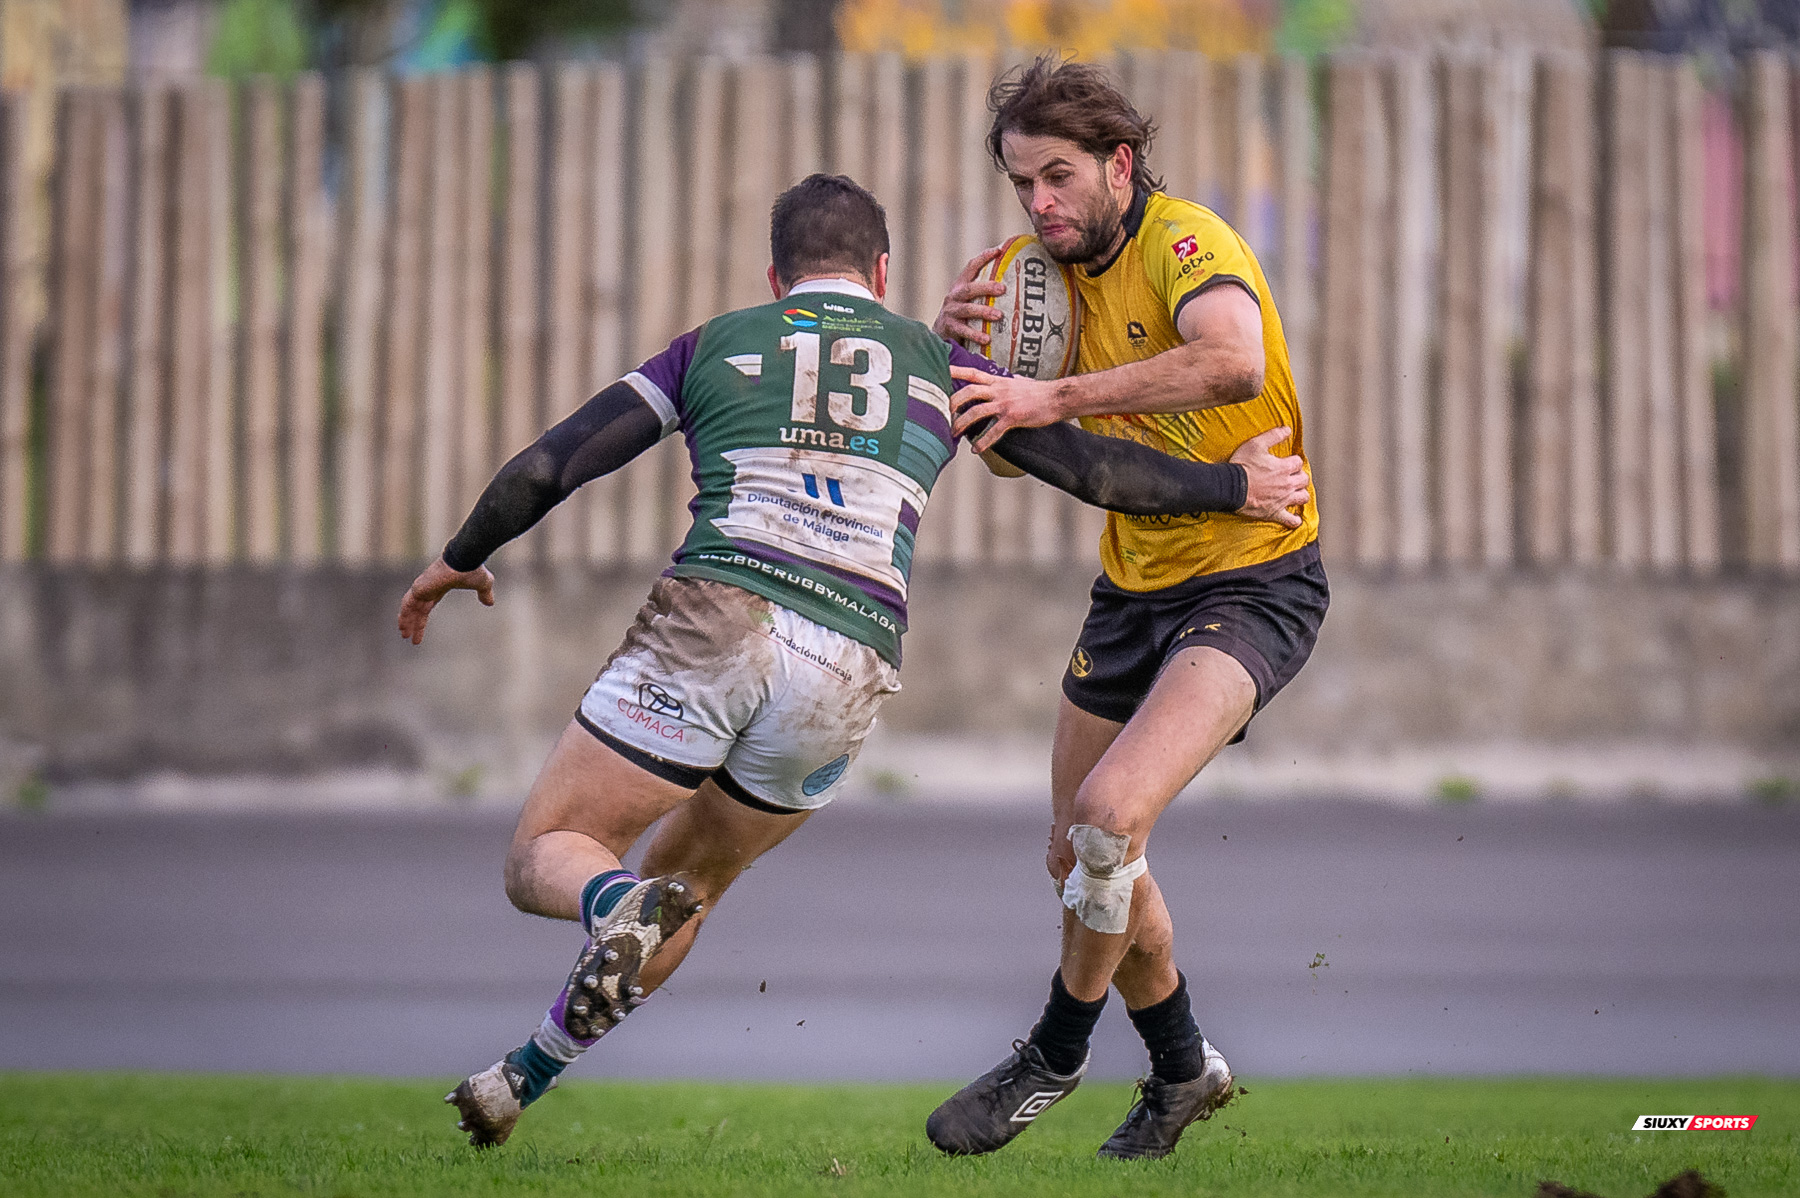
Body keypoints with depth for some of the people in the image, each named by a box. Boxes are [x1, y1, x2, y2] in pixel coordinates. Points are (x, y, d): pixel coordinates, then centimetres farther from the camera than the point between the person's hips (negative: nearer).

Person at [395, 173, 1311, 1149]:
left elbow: (548, 467, 16)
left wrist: (457, 560, 31)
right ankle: (522, 1080, 21)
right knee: (692, 878, 26)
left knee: (543, 859, 7)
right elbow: (1093, 469, 18)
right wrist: (1232, 487, 32)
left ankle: (618, 908, -28)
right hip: (848, 675, 2)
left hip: (711, 620, -2)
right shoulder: (938, 363, 21)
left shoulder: (714, 344, 19)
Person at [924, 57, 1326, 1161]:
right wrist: (963, 347, -13)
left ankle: (1056, 1059, -4)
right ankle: (1184, 1069, 36)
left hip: (1254, 581, -8)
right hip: (1134, 585, 8)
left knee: (1111, 813, -25)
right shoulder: (1053, 269, 3)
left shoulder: (1184, 242, -21)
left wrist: (1055, 399, -39)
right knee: (1080, 854, 14)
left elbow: (1234, 364, -42)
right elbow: (1008, 439, 8)